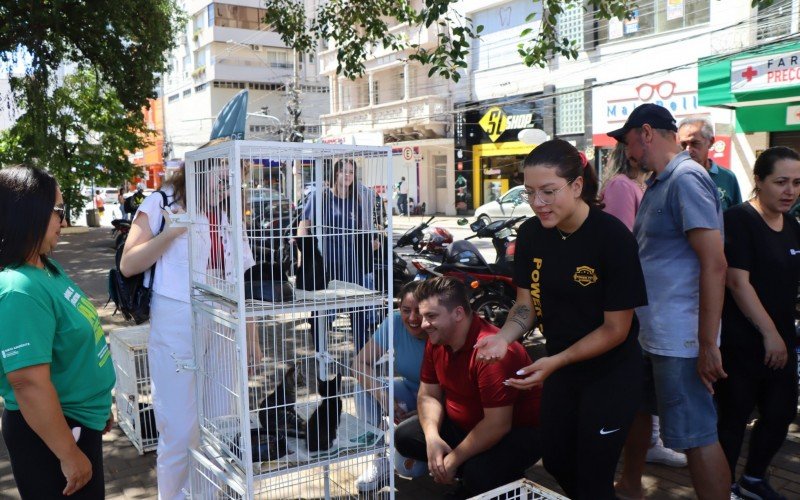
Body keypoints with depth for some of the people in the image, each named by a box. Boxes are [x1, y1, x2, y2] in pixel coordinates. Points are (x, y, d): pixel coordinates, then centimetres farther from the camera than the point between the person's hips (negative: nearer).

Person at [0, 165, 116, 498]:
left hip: (80, 420, 9)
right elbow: (30, 383, -30)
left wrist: (98, 405, 22)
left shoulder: (47, 268, 2)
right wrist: (69, 455, -23)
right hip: (49, 432, -9)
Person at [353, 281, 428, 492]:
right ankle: (382, 458, -7)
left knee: (410, 467, -22)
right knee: (367, 389, -25)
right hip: (408, 394, 4)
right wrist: (382, 394, -32)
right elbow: (362, 362, -15)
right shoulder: (395, 323, -17)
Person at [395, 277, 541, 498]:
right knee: (404, 436, -2)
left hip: (516, 431, -8)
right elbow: (429, 394, 2)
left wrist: (453, 460, -23)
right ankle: (470, 476, 5)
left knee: (479, 473, -34)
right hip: (464, 425, 8)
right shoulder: (436, 341, -6)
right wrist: (432, 436, -18)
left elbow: (498, 424, -30)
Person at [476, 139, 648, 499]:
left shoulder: (613, 237, -24)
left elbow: (616, 329, -20)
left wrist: (555, 362, -29)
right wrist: (504, 338, -20)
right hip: (560, 365, 6)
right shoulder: (531, 233, -8)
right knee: (556, 462, 21)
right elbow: (526, 303, 0)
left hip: (611, 372, -6)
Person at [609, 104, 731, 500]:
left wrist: (707, 345, -23)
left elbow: (714, 264, -22)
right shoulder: (658, 183, 13)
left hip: (679, 339, -10)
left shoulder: (686, 179, -16)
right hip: (647, 332, 10)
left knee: (697, 436, -2)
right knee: (637, 409, 23)